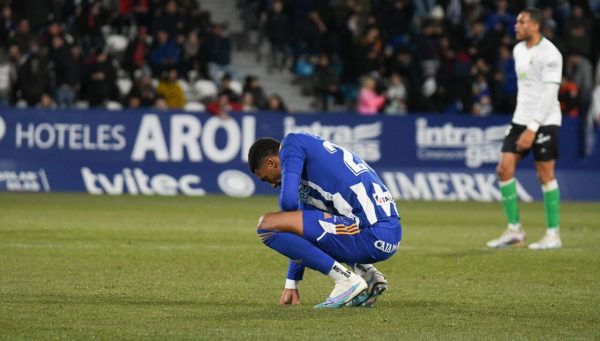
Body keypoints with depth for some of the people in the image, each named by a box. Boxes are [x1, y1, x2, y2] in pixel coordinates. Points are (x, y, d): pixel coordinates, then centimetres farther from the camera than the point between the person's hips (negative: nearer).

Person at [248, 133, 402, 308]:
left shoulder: (291, 143, 1)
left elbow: (288, 200, -13)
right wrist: (291, 284, 35)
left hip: (371, 235, -10)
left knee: (268, 225, -12)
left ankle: (347, 280, -9)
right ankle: (368, 273, 13)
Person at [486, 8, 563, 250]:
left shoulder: (549, 54, -13)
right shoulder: (519, 50, 12)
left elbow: (549, 94, -18)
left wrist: (532, 128, -22)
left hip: (544, 122, -8)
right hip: (521, 119, 8)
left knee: (545, 175, -5)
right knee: (504, 169, -2)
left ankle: (553, 234, 4)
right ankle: (514, 230, 5)